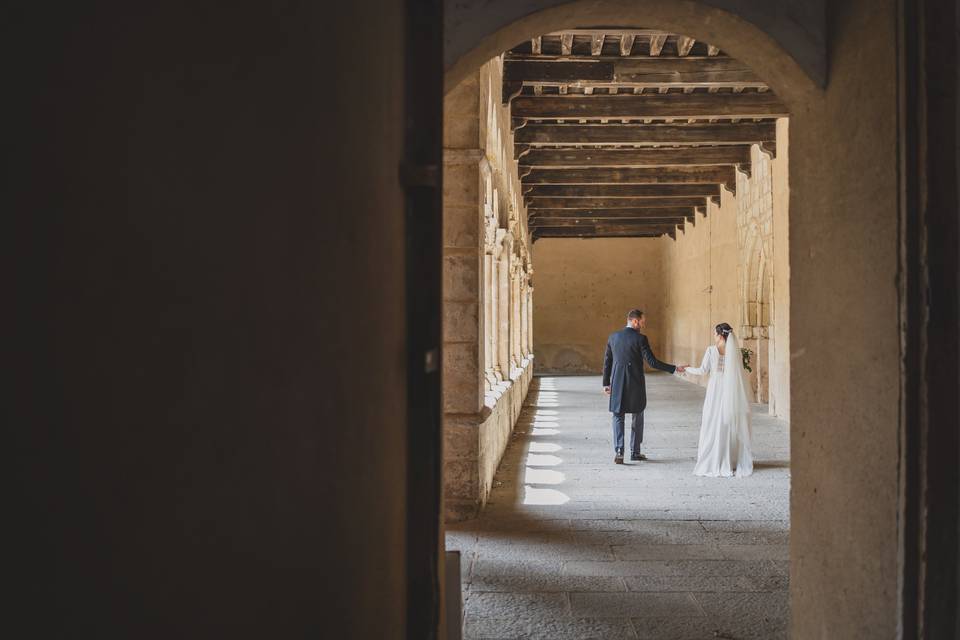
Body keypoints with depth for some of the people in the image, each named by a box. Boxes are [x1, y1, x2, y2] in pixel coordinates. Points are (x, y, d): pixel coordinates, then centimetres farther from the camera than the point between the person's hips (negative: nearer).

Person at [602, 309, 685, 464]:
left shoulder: (613, 337, 4)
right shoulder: (640, 339, -10)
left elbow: (607, 362, 7)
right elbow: (652, 362, -14)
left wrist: (606, 383, 14)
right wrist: (674, 368, -7)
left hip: (617, 383, 3)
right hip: (635, 384, -3)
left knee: (618, 417, 7)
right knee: (637, 417, 14)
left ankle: (618, 451, -8)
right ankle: (635, 452, 18)